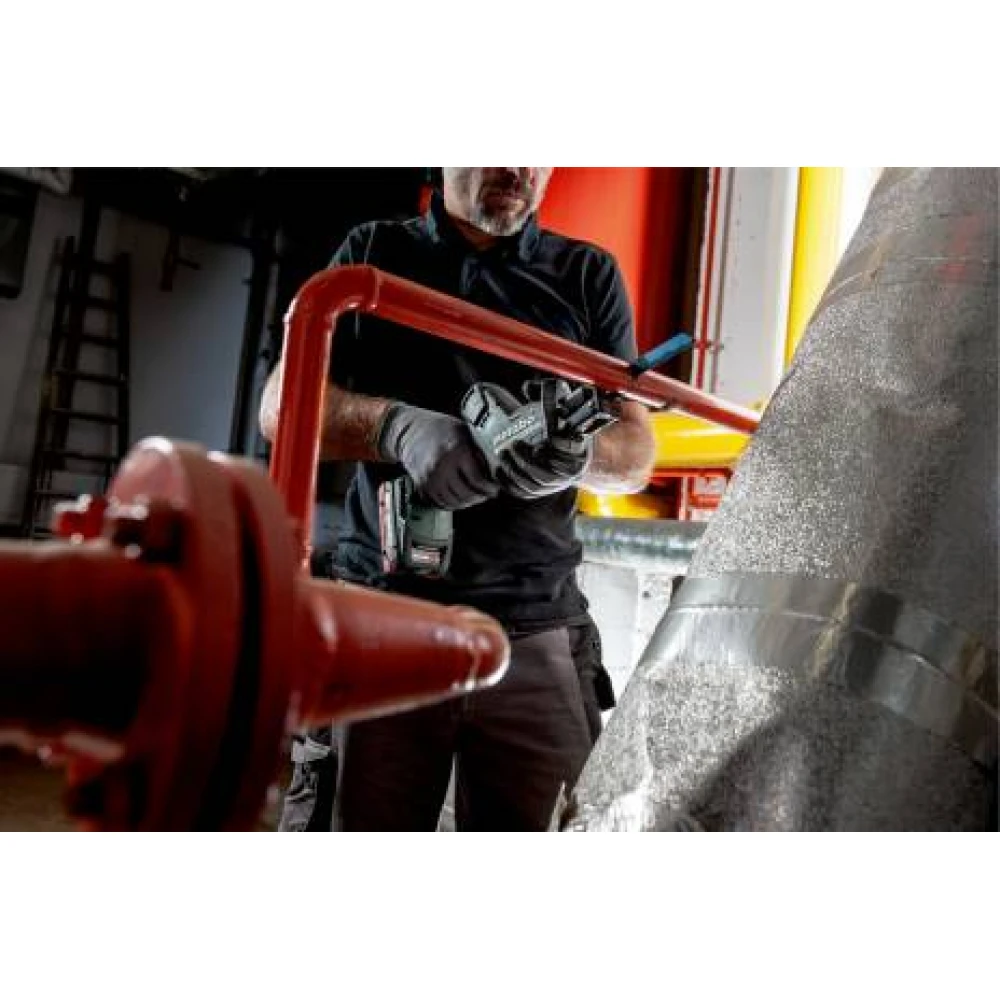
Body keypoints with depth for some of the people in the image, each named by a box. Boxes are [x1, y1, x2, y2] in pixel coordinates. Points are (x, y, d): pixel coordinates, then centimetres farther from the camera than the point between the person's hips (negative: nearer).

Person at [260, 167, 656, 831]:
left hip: (533, 633, 1)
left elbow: (638, 453, 9)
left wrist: (579, 457, -15)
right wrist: (400, 427, -17)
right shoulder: (374, 253, 13)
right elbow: (281, 405, 3)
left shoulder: (589, 274, 13)